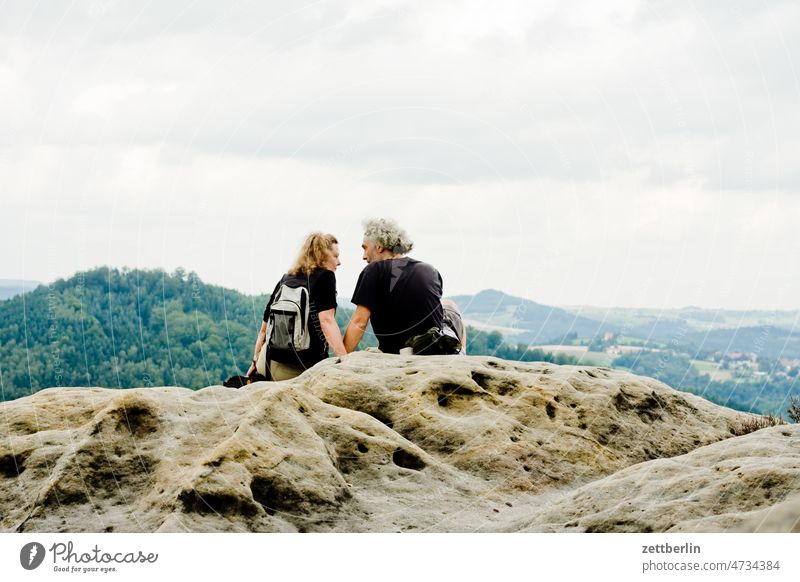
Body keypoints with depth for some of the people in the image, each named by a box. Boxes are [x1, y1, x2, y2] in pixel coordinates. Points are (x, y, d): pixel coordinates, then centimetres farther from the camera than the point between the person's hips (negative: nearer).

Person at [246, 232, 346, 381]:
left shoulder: (285, 279, 16)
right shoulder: (325, 276, 1)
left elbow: (265, 328, 17)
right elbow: (326, 321, -13)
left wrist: (256, 361, 24)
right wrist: (345, 360, -21)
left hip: (276, 365, 6)